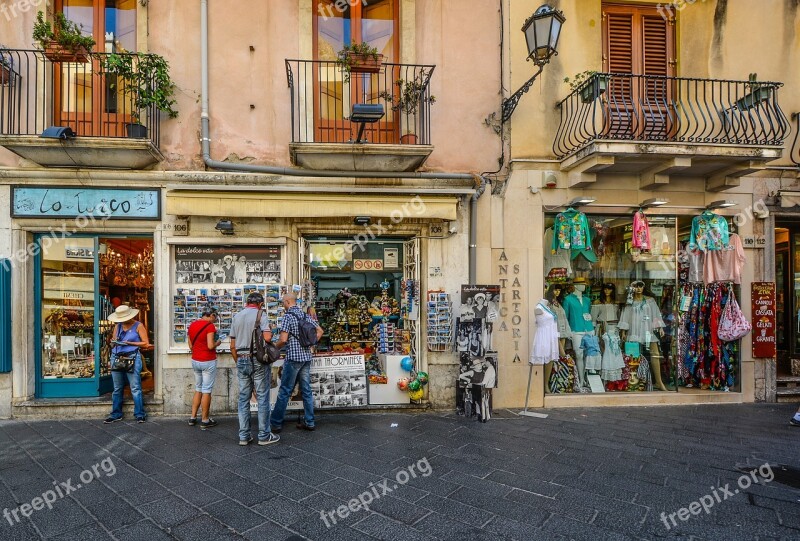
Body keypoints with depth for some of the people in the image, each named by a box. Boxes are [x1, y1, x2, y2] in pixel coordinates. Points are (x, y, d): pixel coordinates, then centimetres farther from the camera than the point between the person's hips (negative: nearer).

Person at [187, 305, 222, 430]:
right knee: (206, 391, 1)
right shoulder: (210, 326, -14)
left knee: (198, 389, 18)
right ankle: (205, 420, 8)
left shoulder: (192, 325, 8)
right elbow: (210, 346, -20)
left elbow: (191, 345, 14)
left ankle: (193, 417, 21)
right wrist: (217, 342, -1)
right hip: (208, 362, -7)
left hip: (195, 361, 7)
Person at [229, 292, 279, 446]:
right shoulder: (260, 314, -7)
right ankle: (264, 435, 8)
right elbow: (267, 337, -20)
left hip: (241, 360, 5)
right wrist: (270, 332, 2)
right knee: (262, 397, 2)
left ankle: (243, 436, 17)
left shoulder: (236, 317, 11)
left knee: (243, 398, 11)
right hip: (258, 360, -5)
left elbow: (232, 345, 12)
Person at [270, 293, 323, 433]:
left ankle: (276, 423, 10)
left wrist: (274, 347, 2)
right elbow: (320, 331, 14)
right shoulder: (306, 315, 10)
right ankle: (309, 422, 15)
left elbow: (283, 339, -17)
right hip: (306, 357, 7)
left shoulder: (288, 316, -11)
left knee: (284, 391, 2)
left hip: (293, 358, -7)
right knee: (306, 390, 10)